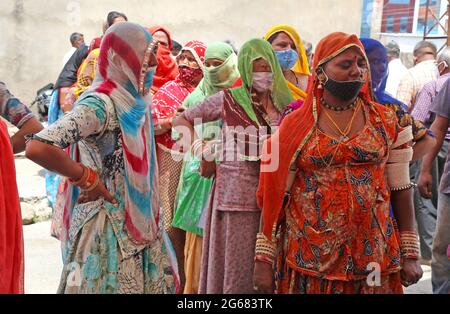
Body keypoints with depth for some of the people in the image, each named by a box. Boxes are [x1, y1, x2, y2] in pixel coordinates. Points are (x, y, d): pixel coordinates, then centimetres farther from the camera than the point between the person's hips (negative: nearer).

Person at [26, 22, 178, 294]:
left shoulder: (134, 99, 4)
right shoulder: (100, 104, -21)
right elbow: (37, 148, -32)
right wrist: (86, 177, -20)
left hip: (139, 219, 8)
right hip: (109, 225, -8)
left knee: (159, 281, 15)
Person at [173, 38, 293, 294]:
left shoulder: (283, 102, 6)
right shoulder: (230, 98, -1)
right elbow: (182, 121, 6)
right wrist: (203, 153, -4)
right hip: (237, 191, -3)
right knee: (237, 266, 3)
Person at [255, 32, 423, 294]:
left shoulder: (387, 121, 2)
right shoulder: (294, 125, -3)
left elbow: (401, 189, 4)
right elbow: (274, 194, -2)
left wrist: (410, 254, 1)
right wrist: (264, 259, -3)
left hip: (372, 255, 1)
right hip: (308, 257, -1)